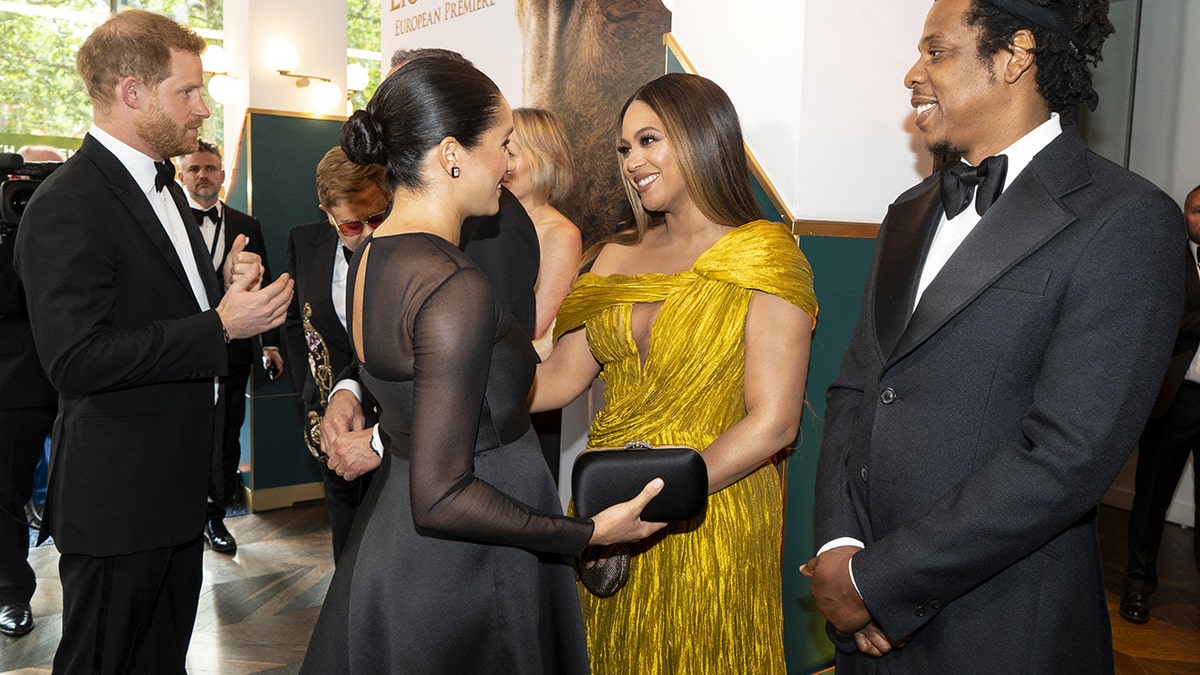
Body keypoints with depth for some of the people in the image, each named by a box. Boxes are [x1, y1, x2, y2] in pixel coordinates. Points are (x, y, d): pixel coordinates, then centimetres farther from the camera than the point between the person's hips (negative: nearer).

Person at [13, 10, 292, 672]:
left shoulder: (162, 185, 12)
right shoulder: (68, 206, -20)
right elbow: (76, 361, -27)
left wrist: (227, 285, 0)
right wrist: (220, 327, -25)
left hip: (177, 480, 9)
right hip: (116, 498, -9)